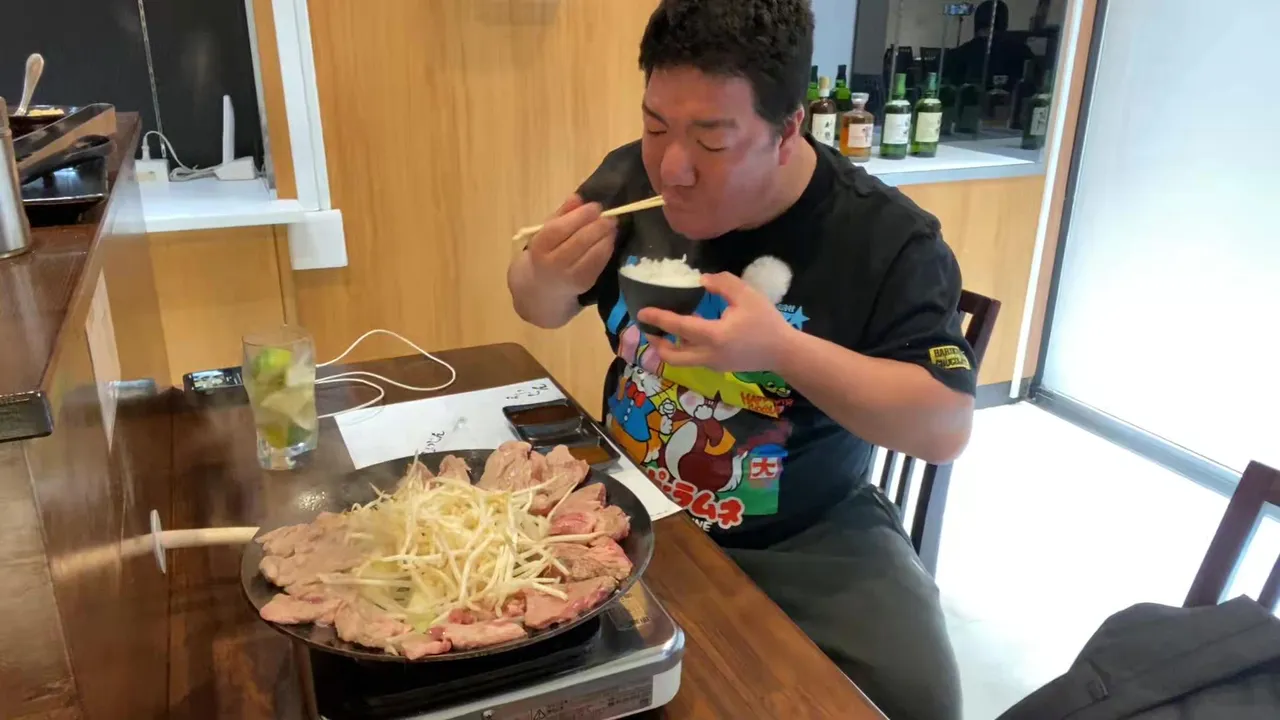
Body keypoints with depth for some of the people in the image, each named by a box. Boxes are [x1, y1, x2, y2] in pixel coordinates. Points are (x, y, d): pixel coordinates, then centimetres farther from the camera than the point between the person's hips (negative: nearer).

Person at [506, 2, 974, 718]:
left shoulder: (889, 238, -18)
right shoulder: (632, 179, -6)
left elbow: (948, 425, -19)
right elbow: (542, 312, 7)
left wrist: (782, 347, -33)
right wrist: (546, 275, -19)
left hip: (807, 536, -3)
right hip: (631, 503, 4)